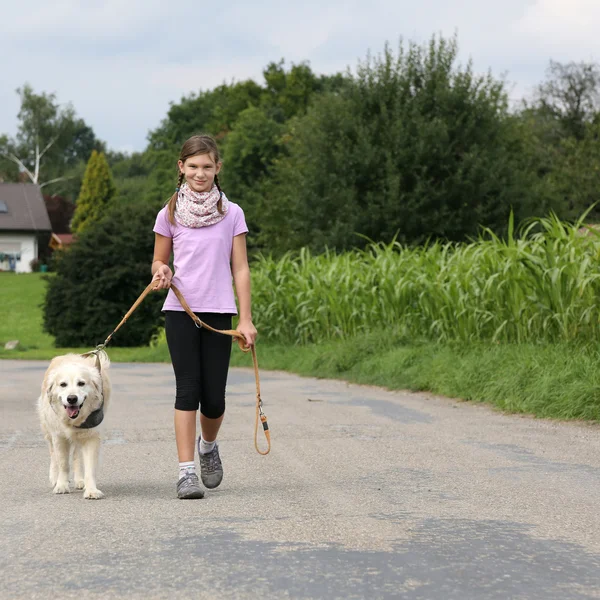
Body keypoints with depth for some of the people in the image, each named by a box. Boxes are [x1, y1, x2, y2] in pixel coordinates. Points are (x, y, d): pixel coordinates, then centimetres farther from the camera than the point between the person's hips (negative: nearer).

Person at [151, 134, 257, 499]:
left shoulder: (231, 214, 4)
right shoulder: (169, 215, 5)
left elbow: (240, 269, 4)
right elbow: (159, 261, 14)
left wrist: (246, 319, 0)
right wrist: (161, 272, -11)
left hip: (219, 313, 0)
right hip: (180, 311, 0)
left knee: (214, 398, 0)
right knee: (188, 390, -8)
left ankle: (208, 445, 32)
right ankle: (187, 472, -6)